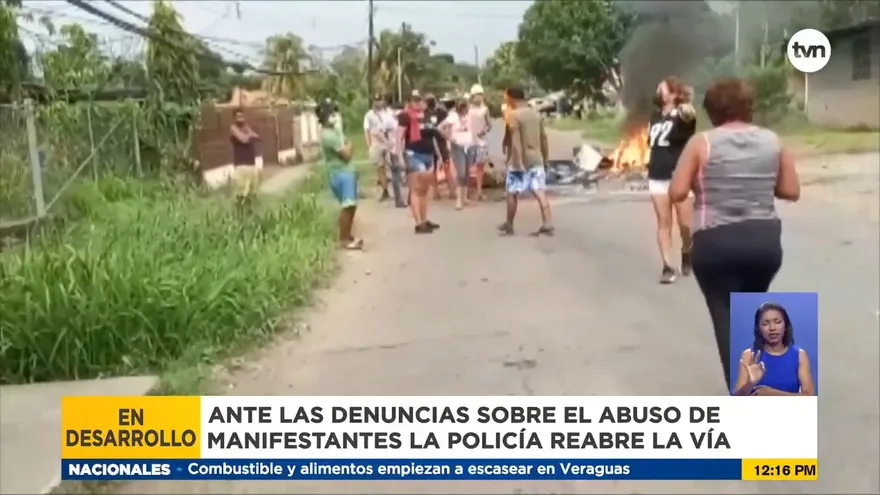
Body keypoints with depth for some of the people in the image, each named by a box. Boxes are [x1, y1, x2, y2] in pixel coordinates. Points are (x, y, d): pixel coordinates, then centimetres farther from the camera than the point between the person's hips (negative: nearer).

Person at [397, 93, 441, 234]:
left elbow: (432, 136, 25)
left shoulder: (426, 116, 17)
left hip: (428, 155, 8)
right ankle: (419, 223, -9)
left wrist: (438, 154, 25)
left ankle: (424, 220, 20)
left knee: (424, 189, 13)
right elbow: (400, 137, -13)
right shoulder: (406, 115, -9)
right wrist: (401, 156, -20)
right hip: (414, 155, -8)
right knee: (416, 189, -8)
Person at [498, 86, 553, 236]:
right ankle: (547, 224, -11)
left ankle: (509, 225, 18)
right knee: (540, 192, -1)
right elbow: (543, 138, 13)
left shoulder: (514, 115, -11)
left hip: (520, 160, -6)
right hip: (536, 159, 6)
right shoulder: (536, 114, 10)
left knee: (512, 193, 8)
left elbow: (516, 140, -21)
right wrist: (545, 158, 20)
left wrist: (518, 161, -26)